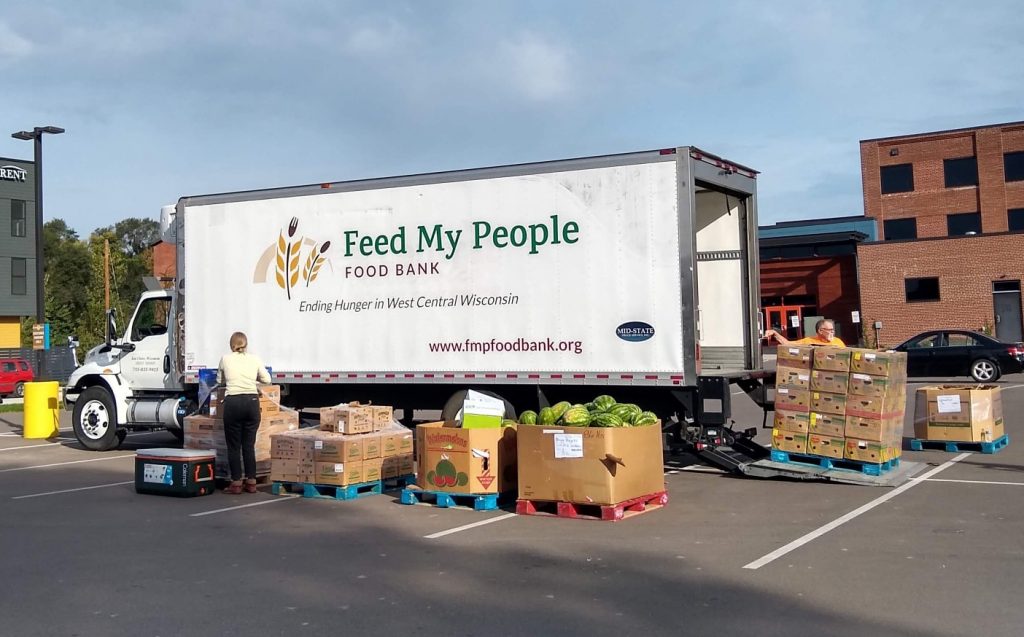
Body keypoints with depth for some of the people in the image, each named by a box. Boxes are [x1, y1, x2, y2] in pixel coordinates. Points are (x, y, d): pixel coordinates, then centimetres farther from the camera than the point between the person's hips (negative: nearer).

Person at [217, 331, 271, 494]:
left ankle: (236, 483, 6)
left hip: (233, 402, -2)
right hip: (252, 401, 2)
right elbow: (267, 380, 15)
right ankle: (251, 482, 12)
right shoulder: (254, 359, 8)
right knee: (249, 444, 10)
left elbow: (220, 381, 17)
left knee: (233, 445, 6)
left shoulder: (225, 359, 5)